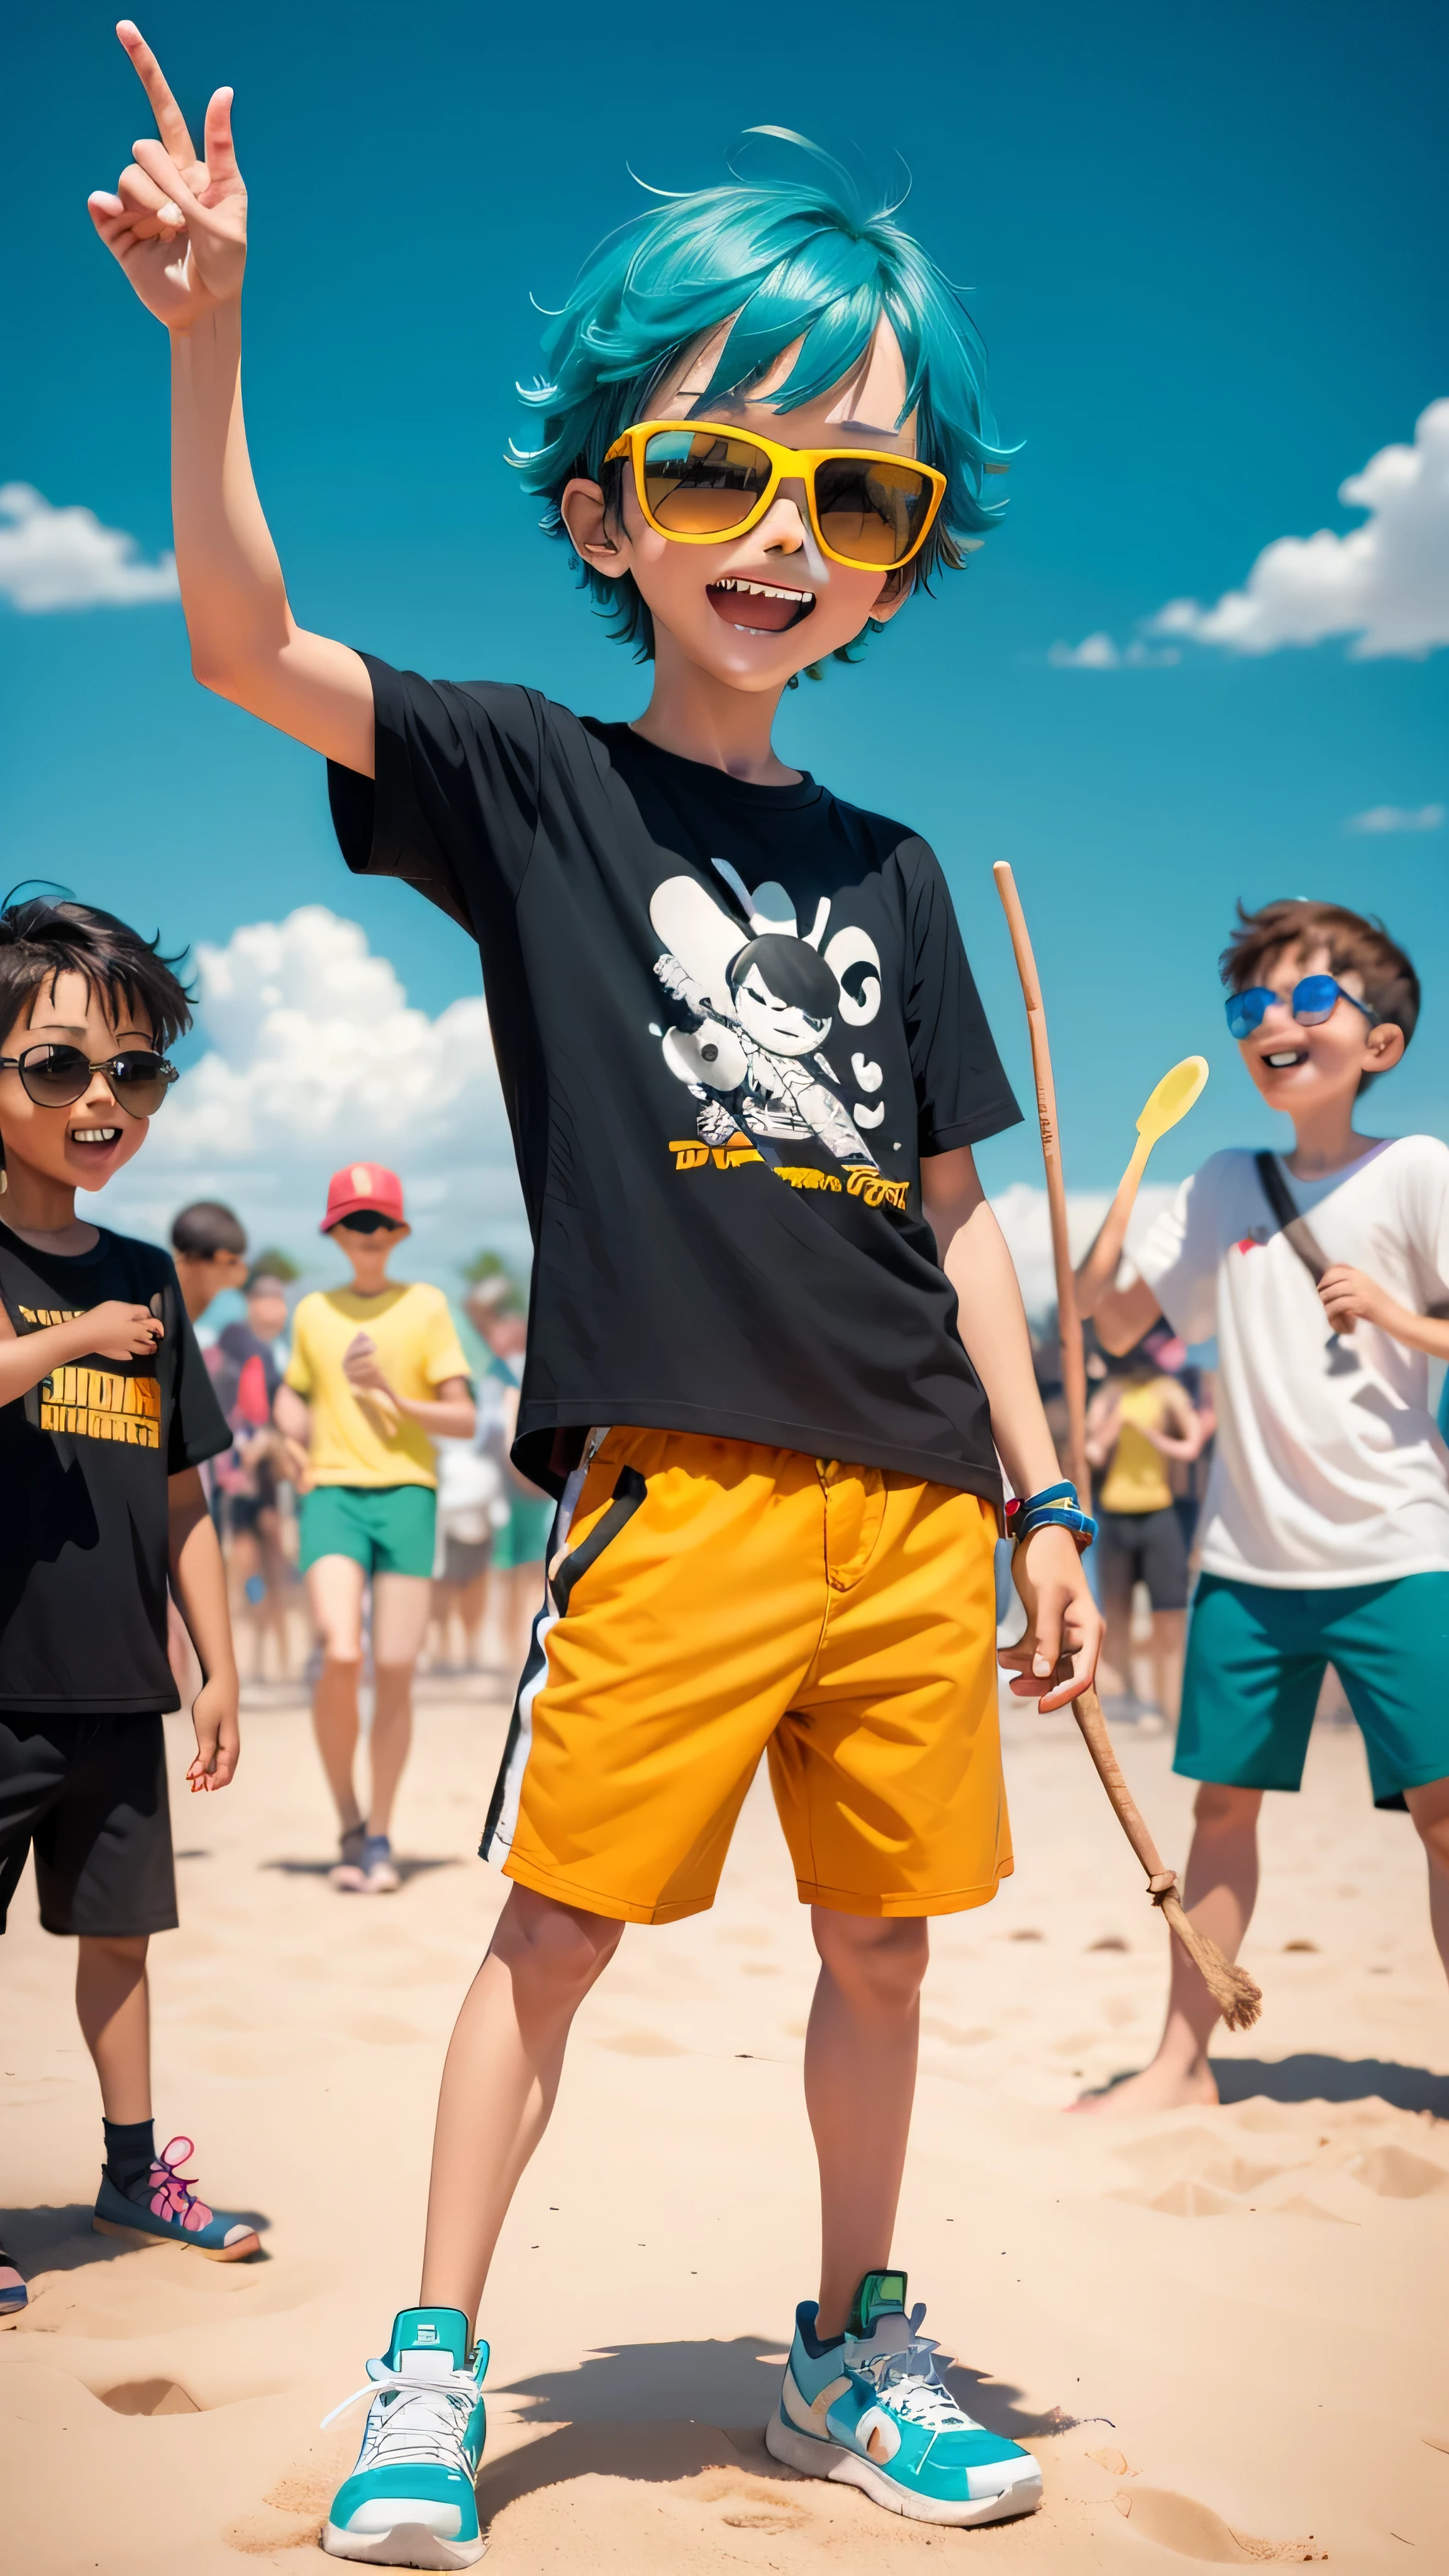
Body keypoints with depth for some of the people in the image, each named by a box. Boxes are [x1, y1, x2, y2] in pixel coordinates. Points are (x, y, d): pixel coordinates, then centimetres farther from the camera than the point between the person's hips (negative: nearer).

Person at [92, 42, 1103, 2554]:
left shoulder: (890, 874, 15)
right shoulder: (532, 781, 4)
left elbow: (951, 1215, 15)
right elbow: (248, 650, -11)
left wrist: (1046, 1501, 12)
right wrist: (207, 334, -24)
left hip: (917, 1502, 4)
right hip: (677, 1482, -4)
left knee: (884, 1941, 12)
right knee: (563, 1919, 1)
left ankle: (852, 2346, 31)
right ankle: (434, 2365, 18)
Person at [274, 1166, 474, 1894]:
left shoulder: (426, 1306, 7)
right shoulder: (314, 1312, 14)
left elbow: (463, 1419, 5)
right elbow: (293, 1393, 28)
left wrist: (394, 1397, -12)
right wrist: (293, 1440, 7)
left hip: (407, 1492, -1)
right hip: (332, 1493, 1)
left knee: (395, 1671, -5)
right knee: (341, 1656, -19)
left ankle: (380, 1839, 12)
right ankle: (348, 1825, 1)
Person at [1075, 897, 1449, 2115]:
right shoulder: (1223, 1186, 11)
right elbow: (1121, 1324, 12)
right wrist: (1101, 1235, -3)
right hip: (1249, 1550, 4)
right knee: (1226, 1798, 9)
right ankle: (1184, 2058, 19)